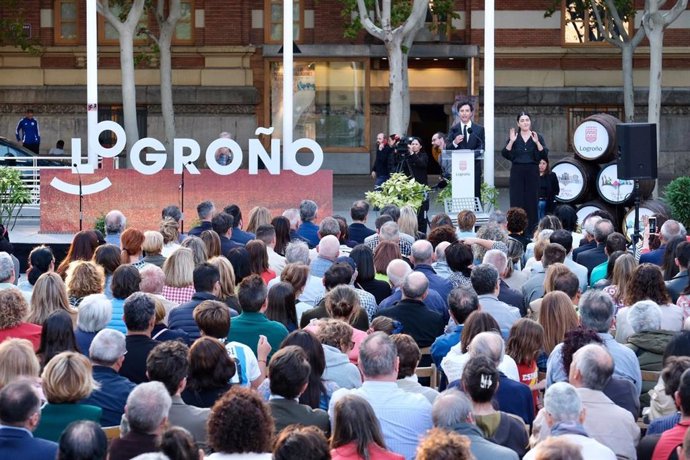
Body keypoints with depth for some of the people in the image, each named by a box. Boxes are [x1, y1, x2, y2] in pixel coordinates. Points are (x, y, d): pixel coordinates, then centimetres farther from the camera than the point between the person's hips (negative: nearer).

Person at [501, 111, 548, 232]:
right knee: (516, 201, -3)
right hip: (517, 172, 0)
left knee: (532, 201, -1)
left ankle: (531, 230, 6)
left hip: (532, 172, 0)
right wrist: (511, 141, -15)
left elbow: (544, 155, -5)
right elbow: (505, 154, -2)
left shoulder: (538, 137, 5)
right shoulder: (514, 137, 7)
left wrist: (537, 142, -18)